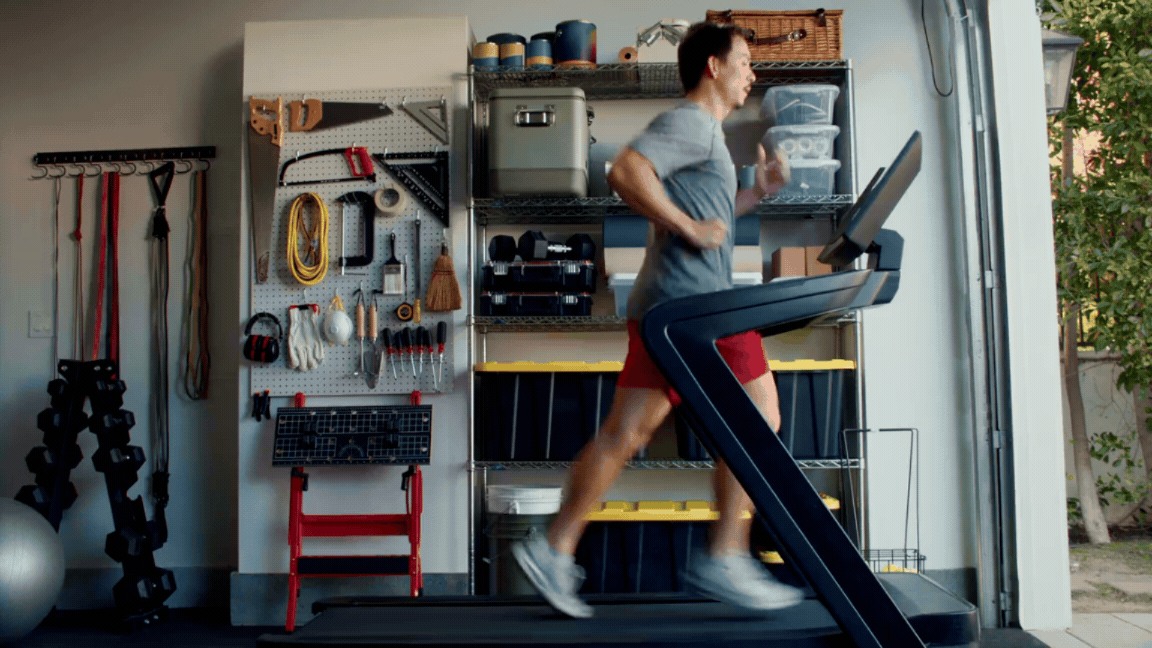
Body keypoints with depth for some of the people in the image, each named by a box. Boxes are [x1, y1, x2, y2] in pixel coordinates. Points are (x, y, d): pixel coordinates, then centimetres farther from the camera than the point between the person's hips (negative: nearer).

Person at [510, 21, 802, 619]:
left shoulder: (702, 132, 27)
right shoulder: (691, 121, -6)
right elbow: (626, 171, -21)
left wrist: (756, 193, 21)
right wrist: (690, 227, -19)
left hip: (668, 306, 10)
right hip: (692, 301, -10)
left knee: (622, 436, 6)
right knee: (757, 419, 0)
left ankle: (554, 551, 10)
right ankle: (723, 561, 6)